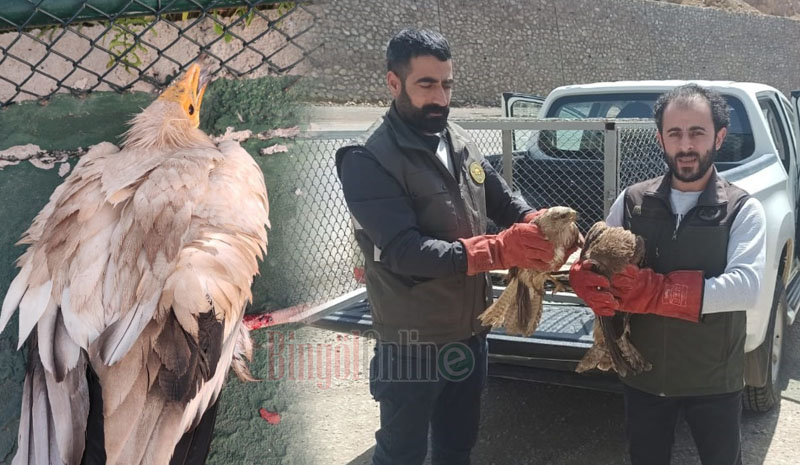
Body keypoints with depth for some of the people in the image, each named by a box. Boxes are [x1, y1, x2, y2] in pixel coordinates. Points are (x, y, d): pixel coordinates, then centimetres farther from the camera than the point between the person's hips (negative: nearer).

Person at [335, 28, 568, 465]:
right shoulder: (368, 161, -18)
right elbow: (404, 250, -27)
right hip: (414, 342, -6)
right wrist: (499, 250, -34)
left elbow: (503, 200, 10)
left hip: (471, 333, 6)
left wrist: (543, 227, -13)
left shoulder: (460, 142, 4)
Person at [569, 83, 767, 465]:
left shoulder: (743, 209, -10)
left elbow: (746, 286, -24)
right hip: (642, 373, 2)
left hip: (713, 380, -2)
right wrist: (591, 285, -27)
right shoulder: (632, 201, -3)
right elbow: (587, 266, -2)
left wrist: (653, 292, -30)